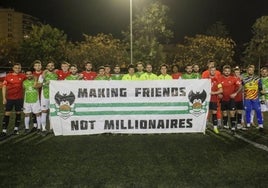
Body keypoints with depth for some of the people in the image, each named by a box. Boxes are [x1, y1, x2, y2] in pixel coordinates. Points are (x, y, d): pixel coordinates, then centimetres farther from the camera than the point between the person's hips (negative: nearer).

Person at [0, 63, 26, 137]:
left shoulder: (23, 76, 0)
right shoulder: (8, 76, -3)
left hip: (19, 98, 1)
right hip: (9, 98, -1)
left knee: (18, 113, 9)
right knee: (7, 114, -2)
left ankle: (16, 129, 22)